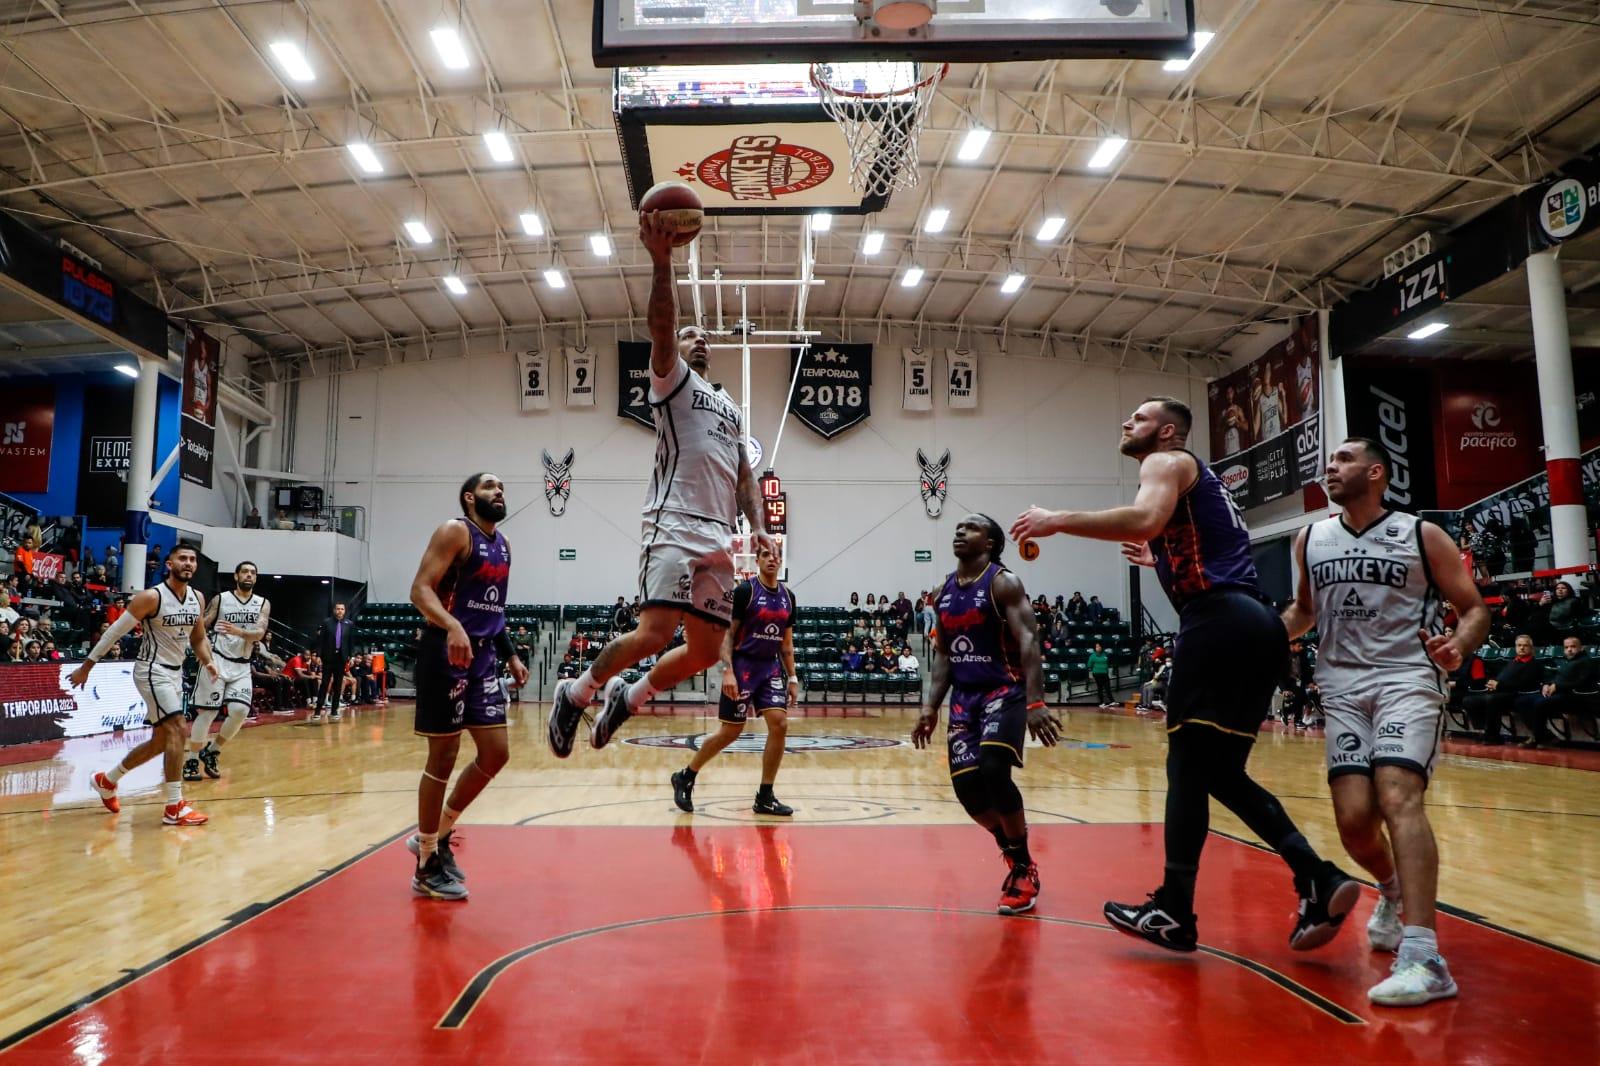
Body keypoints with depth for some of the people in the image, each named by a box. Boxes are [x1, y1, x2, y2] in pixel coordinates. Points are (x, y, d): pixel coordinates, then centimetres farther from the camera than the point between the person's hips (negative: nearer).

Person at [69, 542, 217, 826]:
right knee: (177, 730, -18)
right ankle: (174, 808, -14)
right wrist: (86, 667, -7)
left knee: (161, 741, 15)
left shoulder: (198, 599, 3)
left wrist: (207, 662, -2)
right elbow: (115, 631, -11)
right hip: (152, 671, -8)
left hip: (175, 673, 8)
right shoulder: (151, 597, -17)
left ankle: (106, 780, 37)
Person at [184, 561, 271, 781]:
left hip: (242, 666, 2)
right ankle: (192, 761, 9)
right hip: (217, 661, -2)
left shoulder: (263, 604, 6)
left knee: (240, 710, -12)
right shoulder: (221, 599, 2)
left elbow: (260, 632, -9)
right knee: (207, 712, -4)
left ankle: (212, 751, 10)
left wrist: (238, 631, -27)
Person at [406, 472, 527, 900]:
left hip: (483, 656, 8)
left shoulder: (503, 544, 16)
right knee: (443, 756, -2)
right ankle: (427, 866, 11)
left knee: (496, 752, 6)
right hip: (447, 652, -8)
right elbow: (420, 589, -18)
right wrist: (452, 626, -35)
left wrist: (510, 655, 19)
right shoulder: (455, 532, -8)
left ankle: (437, 836, 23)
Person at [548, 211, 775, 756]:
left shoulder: (730, 405, 27)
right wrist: (662, 261, -26)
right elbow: (661, 329, -12)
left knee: (706, 649, 5)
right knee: (654, 634, -18)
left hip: (717, 538, 7)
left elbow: (743, 474, 24)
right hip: (675, 528, -7)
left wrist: (758, 525, 8)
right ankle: (576, 693, 6)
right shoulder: (672, 379, 8)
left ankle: (628, 696, 27)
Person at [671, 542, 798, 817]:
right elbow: (726, 633, -12)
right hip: (742, 666, -5)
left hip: (771, 667, 5)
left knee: (779, 725, -9)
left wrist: (792, 678, 9)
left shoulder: (788, 596, 7)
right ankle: (685, 777, 21)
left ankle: (765, 796, 2)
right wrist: (728, 671, -21)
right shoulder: (744, 590, -11)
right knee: (730, 732, 0)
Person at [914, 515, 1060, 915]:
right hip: (964, 696, 7)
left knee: (994, 770, -24)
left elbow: (1029, 642, -18)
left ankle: (1025, 868, -4)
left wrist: (1036, 702, -29)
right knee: (966, 783, -4)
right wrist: (931, 706, 7)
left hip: (1005, 691, -6)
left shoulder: (1004, 583, -9)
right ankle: (1014, 855, 21)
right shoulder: (945, 591, 12)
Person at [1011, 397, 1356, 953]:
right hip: (1252, 623, 9)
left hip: (1219, 621, -9)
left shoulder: (1167, 462, 2)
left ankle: (1174, 913, 0)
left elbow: (1144, 519, -21)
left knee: (1188, 764, -5)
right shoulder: (1197, 476, 30)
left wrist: (1057, 520, -15)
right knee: (1222, 771, 14)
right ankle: (1319, 881, 5)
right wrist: (1158, 561, 41)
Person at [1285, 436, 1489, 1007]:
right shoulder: (1310, 539, 10)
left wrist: (1458, 645, -19)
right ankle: (1394, 891, 31)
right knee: (1354, 818, -5)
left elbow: (1475, 607, 2)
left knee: (1398, 796, -25)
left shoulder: (1422, 535, -1)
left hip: (1407, 681, -3)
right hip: (1343, 688, 4)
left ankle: (1422, 958, -26)